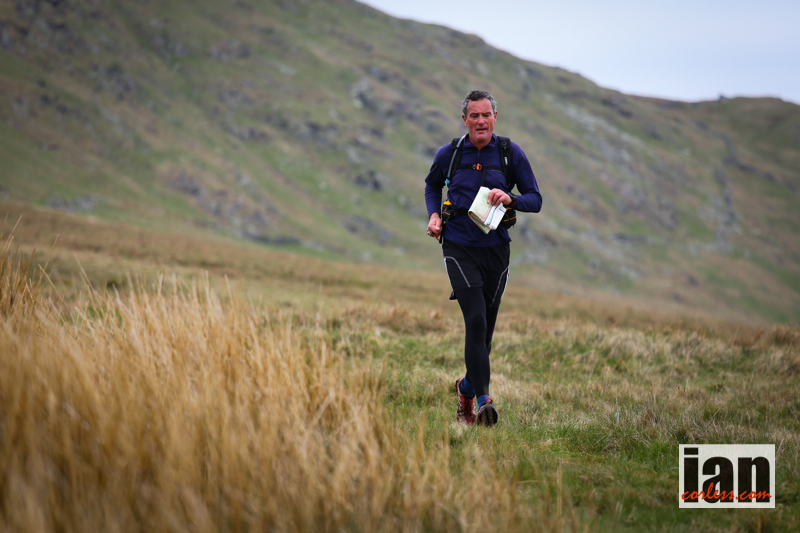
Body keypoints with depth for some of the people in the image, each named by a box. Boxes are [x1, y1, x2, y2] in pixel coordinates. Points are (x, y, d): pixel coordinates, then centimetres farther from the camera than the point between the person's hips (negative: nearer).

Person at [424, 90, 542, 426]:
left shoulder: (511, 153, 0)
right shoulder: (448, 154, 1)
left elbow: (535, 200, 2)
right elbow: (432, 184, 22)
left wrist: (510, 199, -18)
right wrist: (434, 215, 4)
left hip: (496, 250, 2)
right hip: (459, 249, -2)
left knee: (485, 328, 9)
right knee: (476, 320, -19)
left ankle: (467, 386, 34)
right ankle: (483, 399, -22)